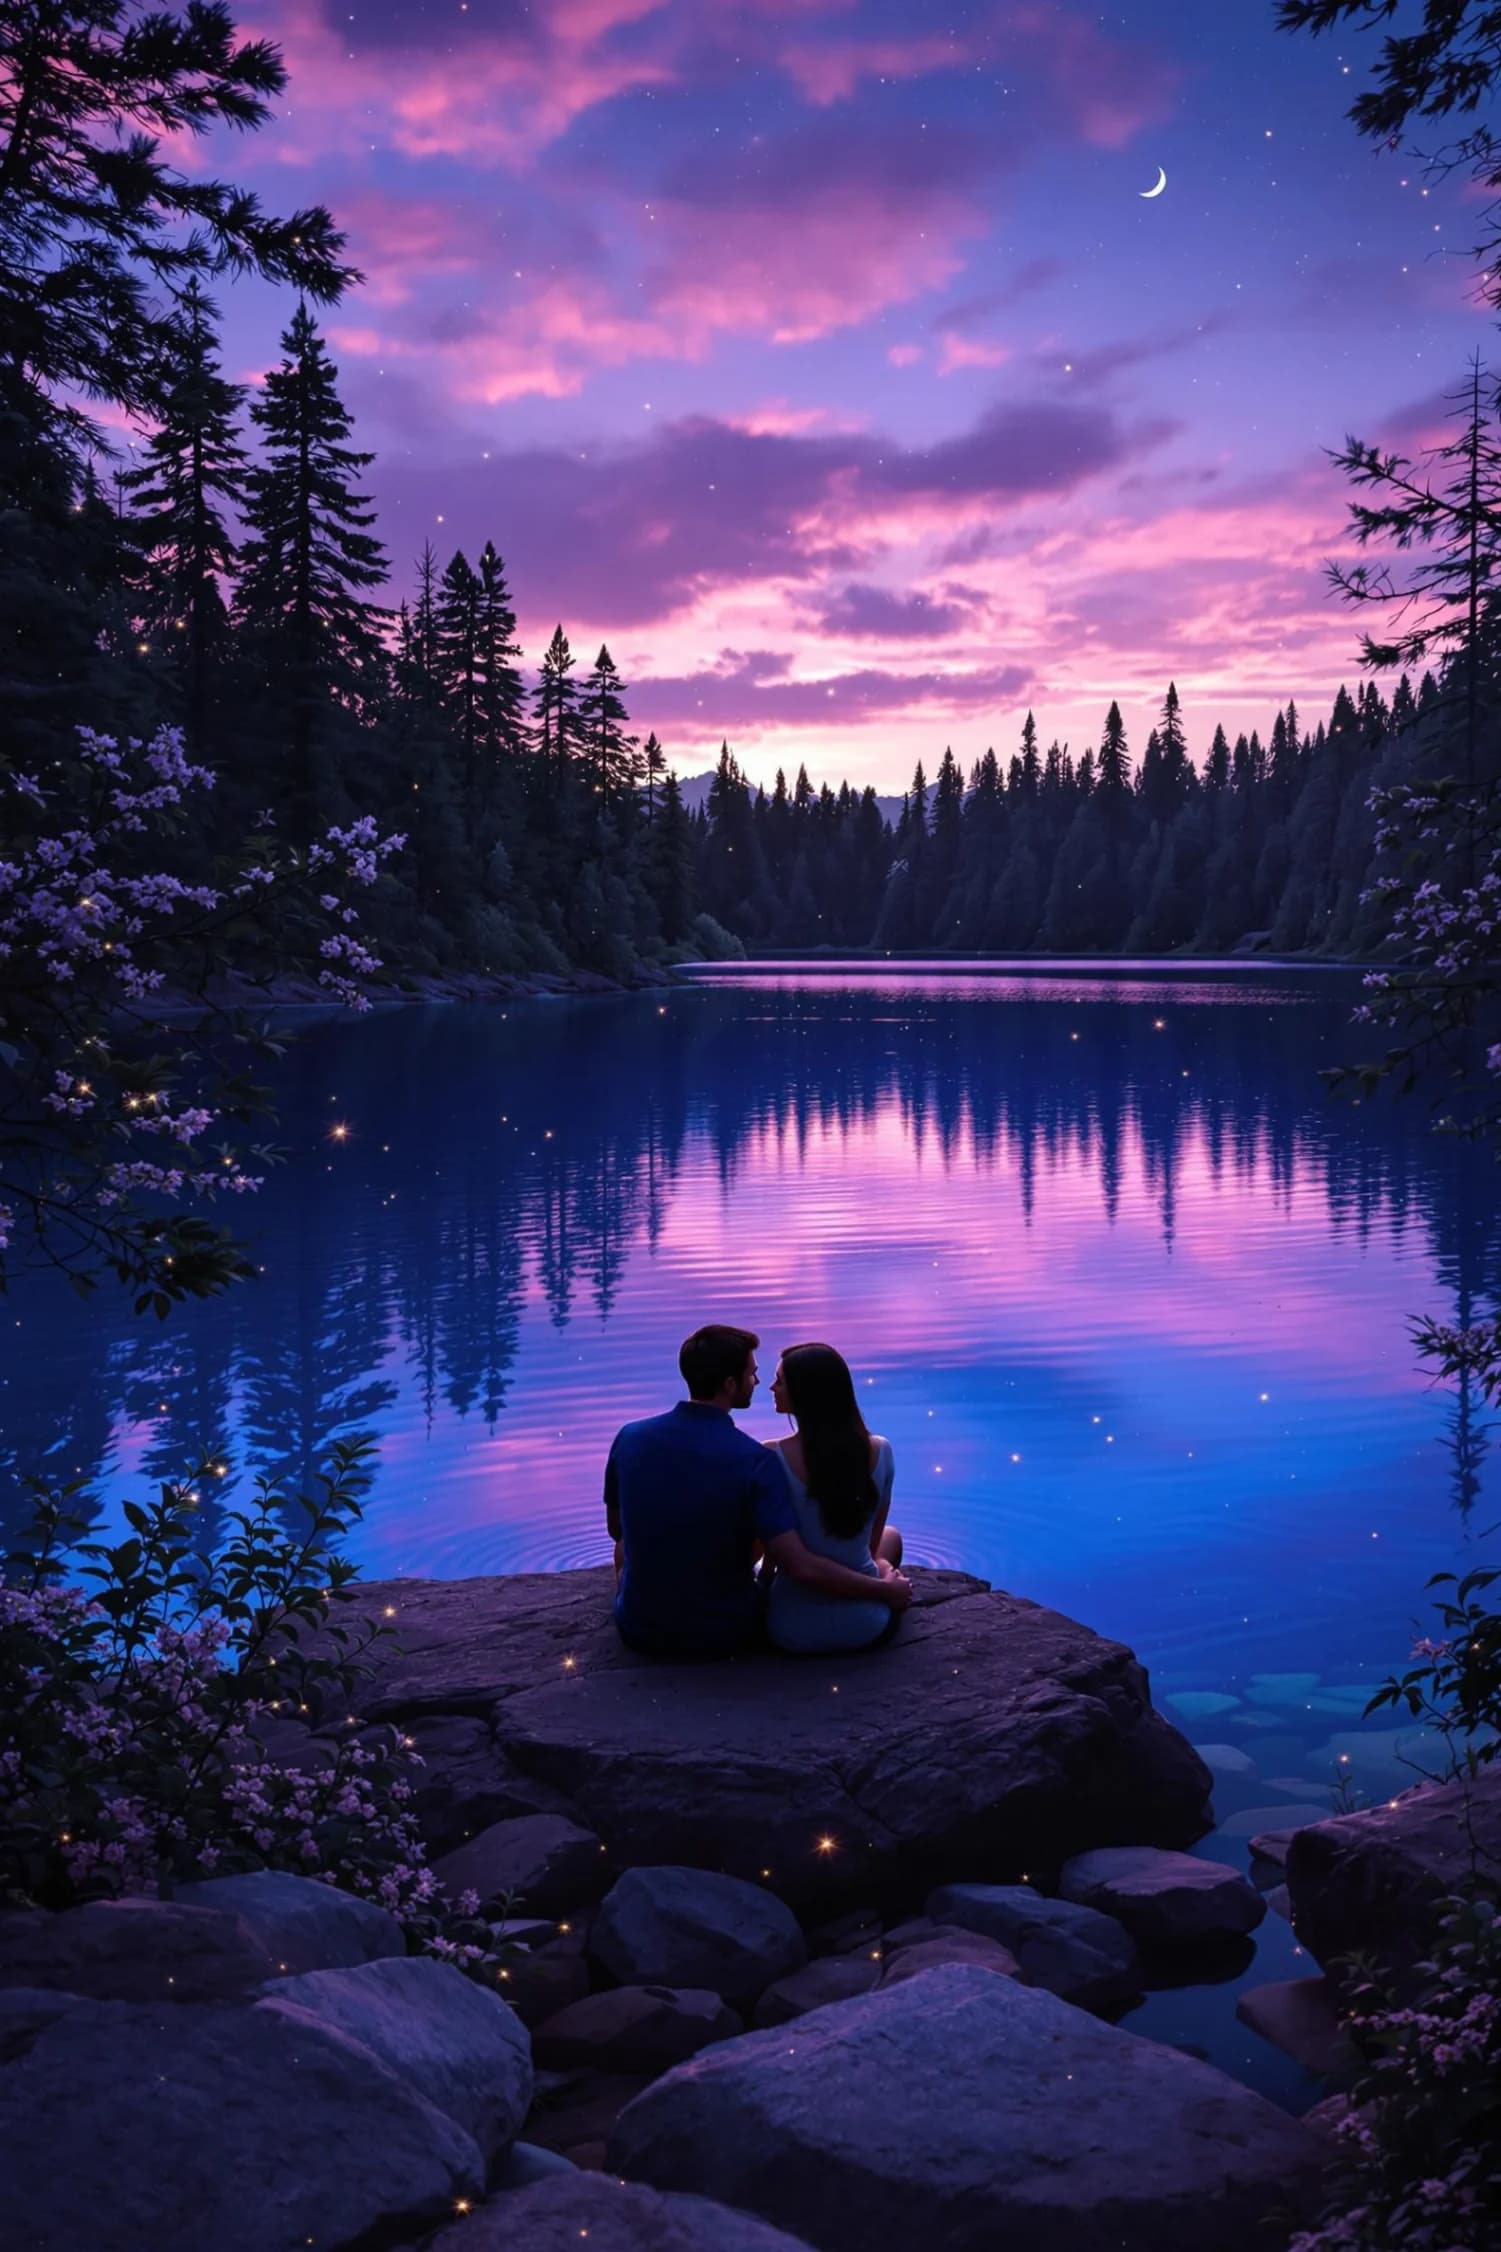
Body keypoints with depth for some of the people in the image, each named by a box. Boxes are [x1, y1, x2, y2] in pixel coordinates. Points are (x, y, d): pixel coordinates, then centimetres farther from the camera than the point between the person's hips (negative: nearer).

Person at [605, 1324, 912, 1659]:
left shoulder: (630, 1438, -12)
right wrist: (884, 1591, -15)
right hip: (726, 1636, -2)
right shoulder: (754, 1461, -23)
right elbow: (801, 1568, -29)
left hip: (641, 1631, 2)